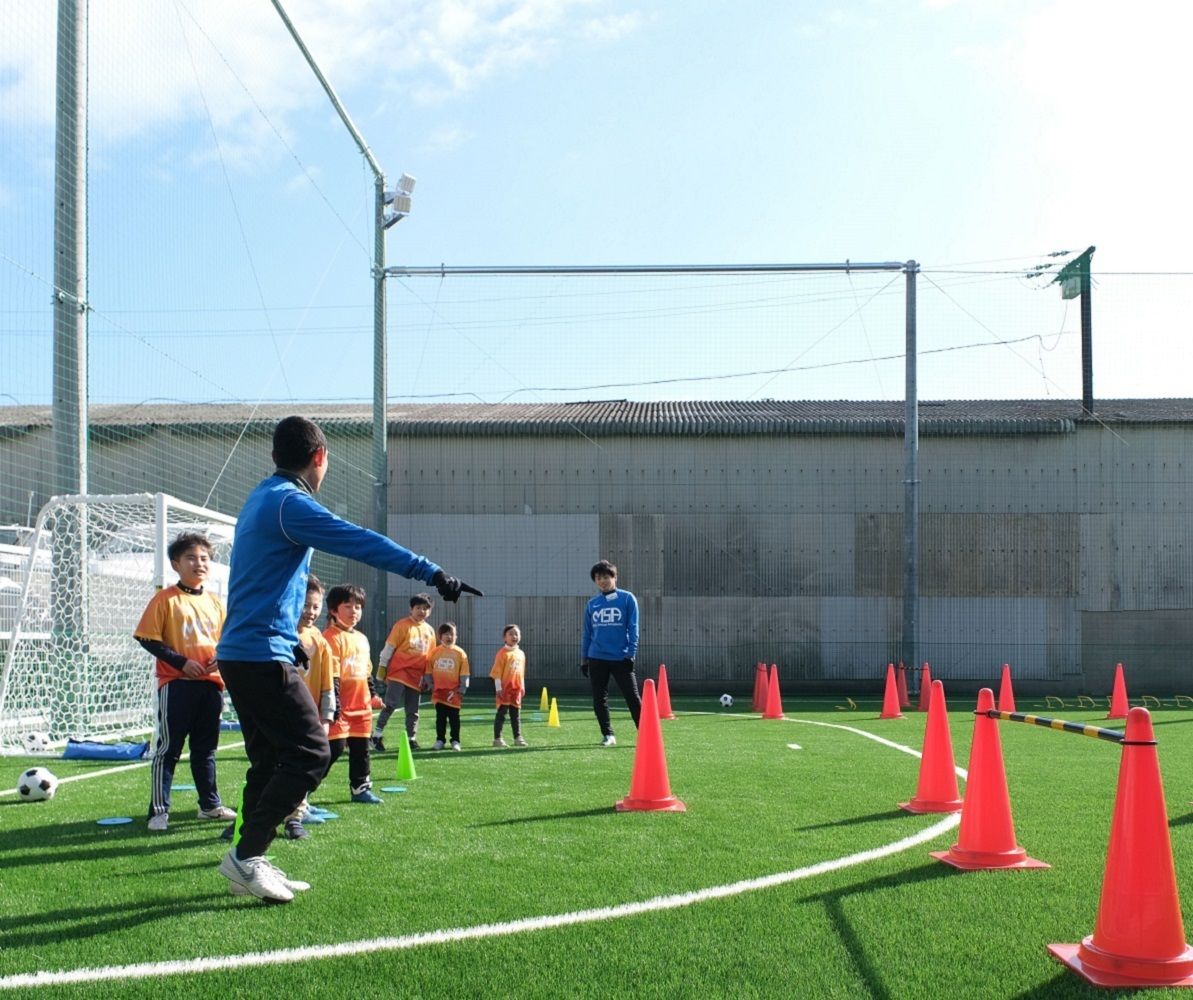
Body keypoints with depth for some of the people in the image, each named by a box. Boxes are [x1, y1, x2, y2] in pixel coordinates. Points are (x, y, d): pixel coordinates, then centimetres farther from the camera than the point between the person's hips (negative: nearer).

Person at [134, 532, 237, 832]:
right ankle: (159, 811, 2)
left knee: (206, 748, 15)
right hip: (176, 685, -5)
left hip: (210, 683, 5)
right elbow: (147, 638, -9)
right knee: (168, 749, -2)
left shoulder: (214, 602, 11)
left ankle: (209, 804, 25)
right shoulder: (165, 599, -5)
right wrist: (181, 662, -16)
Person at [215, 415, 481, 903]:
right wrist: (433, 574, -25)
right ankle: (245, 856, -7)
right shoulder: (290, 503, -14)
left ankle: (251, 863, 16)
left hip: (239, 652, 10)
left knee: (271, 758, 14)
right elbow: (364, 544, -23)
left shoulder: (262, 498, 17)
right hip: (263, 655, -10)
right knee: (311, 753, -8)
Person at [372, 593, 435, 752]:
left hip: (416, 676, 5)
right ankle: (377, 735, -6)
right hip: (398, 672, -5)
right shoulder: (402, 625, -4)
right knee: (391, 704, -14)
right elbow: (389, 648, -4)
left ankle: (412, 739, 15)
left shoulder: (430, 630, 11)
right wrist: (382, 669, -7)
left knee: (413, 710, 8)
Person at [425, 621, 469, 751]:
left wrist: (462, 689, -4)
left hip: (453, 691, -1)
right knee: (440, 716, 7)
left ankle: (455, 741, 11)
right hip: (438, 690, 1)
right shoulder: (434, 652, 2)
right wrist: (429, 685, 3)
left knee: (454, 717, 3)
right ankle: (440, 740, 15)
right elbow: (428, 671, 7)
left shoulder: (460, 653, -2)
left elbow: (464, 673, -1)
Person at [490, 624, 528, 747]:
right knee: (501, 713, -1)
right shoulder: (502, 653, -10)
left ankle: (518, 737, 17)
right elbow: (497, 672, -11)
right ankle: (497, 739, 3)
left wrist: (522, 687, 16)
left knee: (516, 714, 11)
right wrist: (498, 688, -15)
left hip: (517, 689, 6)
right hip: (505, 689, -6)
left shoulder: (521, 654, 10)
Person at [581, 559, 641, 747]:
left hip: (621, 659, -4)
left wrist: (630, 654, -9)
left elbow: (633, 629, -3)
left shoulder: (627, 599, 0)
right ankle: (608, 735, 17)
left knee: (633, 697, -5)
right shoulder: (592, 604, 10)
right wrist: (583, 659, 12)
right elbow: (587, 633, 15)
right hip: (597, 659, 4)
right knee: (599, 699, 6)